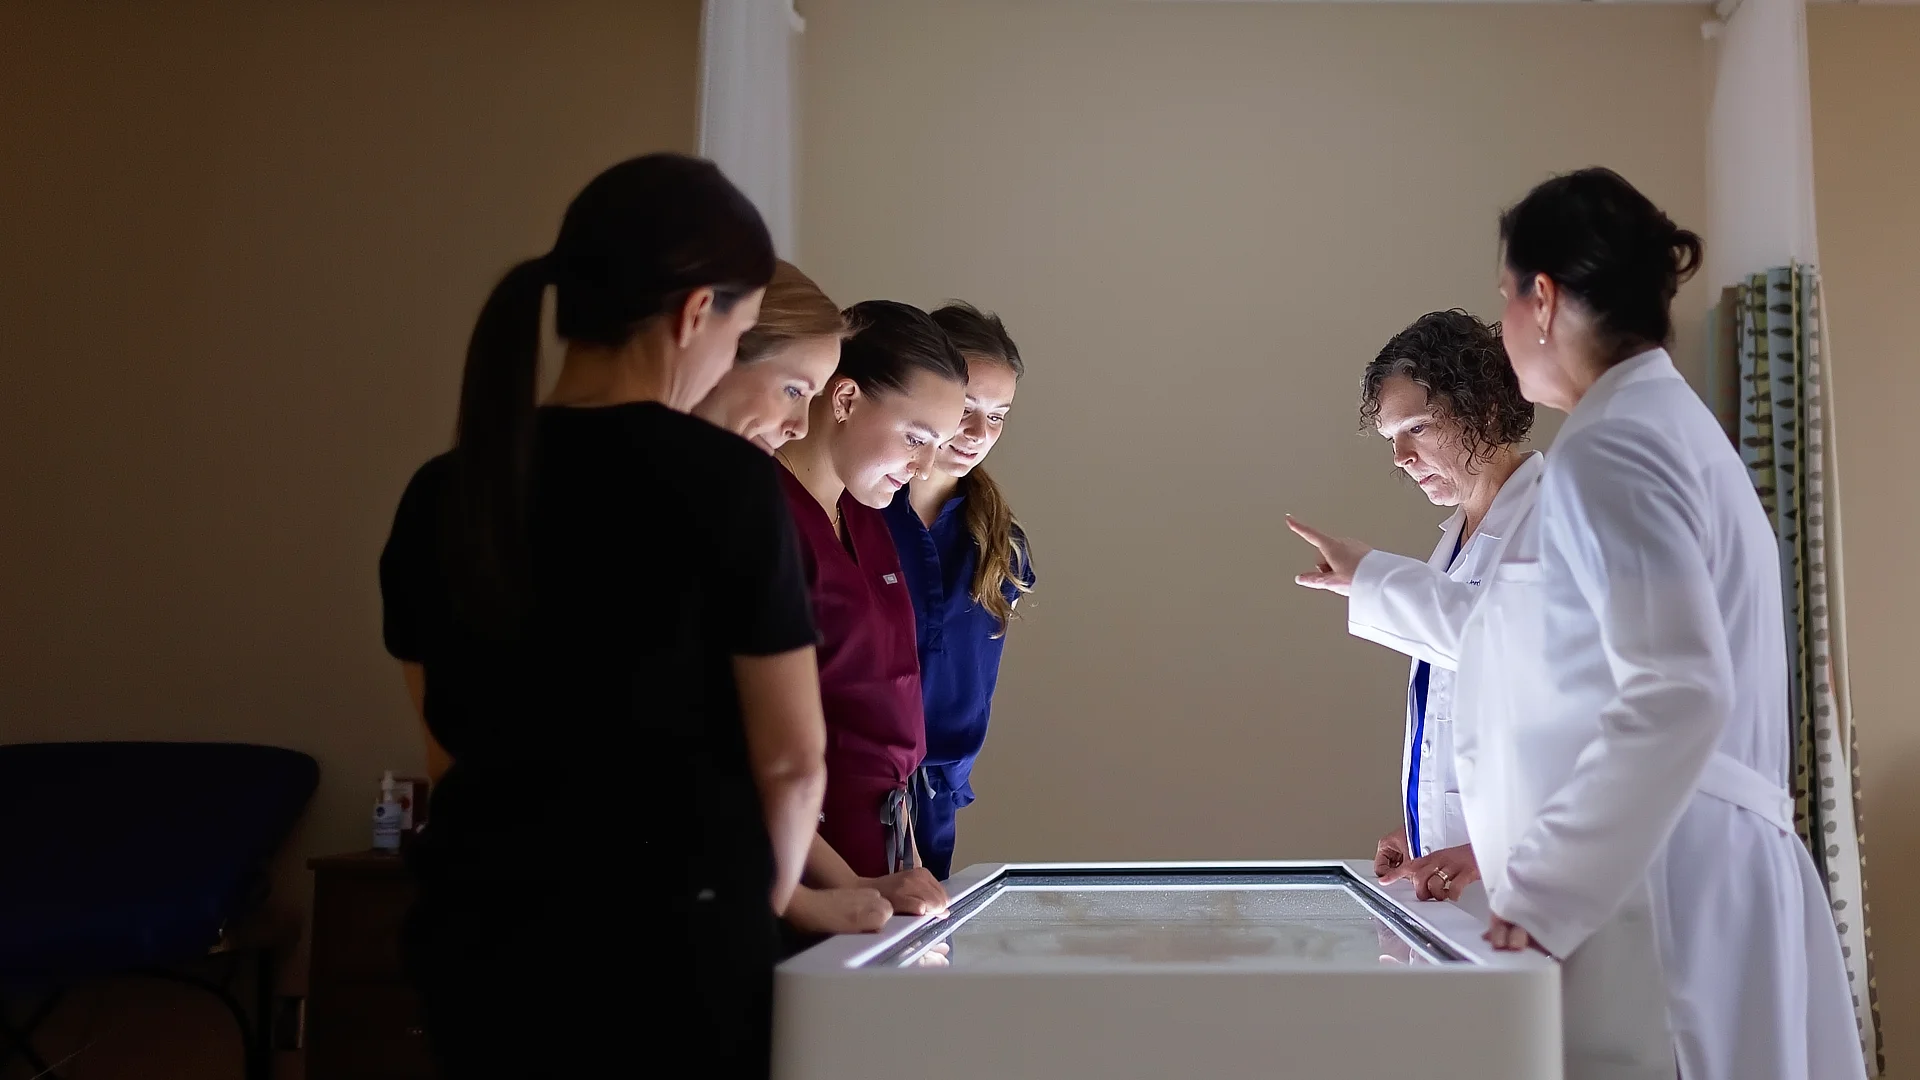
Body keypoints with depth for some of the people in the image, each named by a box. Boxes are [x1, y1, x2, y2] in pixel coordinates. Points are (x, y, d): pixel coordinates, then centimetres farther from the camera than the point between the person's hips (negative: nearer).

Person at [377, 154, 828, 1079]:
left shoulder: (440, 495, 0)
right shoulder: (725, 483, -15)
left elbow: (456, 741, 8)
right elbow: (790, 759, -10)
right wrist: (756, 904, 8)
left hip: (479, 932, 5)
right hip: (671, 944, -5)